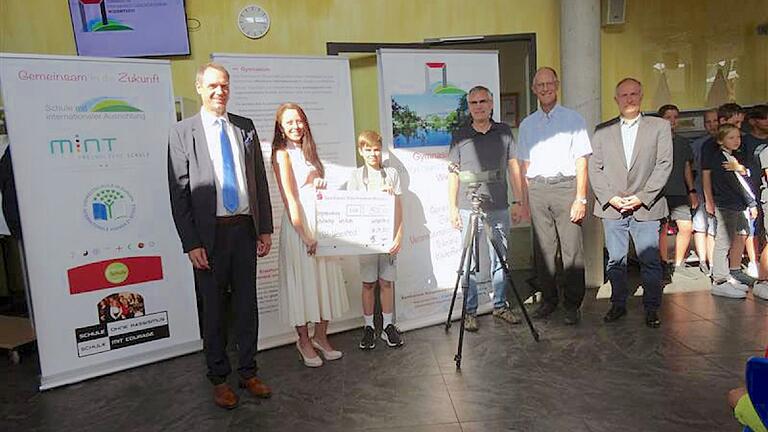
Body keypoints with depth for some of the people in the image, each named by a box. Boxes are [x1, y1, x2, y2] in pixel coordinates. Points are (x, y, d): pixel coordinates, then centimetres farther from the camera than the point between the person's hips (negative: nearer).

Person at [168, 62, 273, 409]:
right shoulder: (182, 132, -2)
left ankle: (248, 372, 28)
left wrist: (265, 228, 5)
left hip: (245, 229, 3)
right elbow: (179, 193, -5)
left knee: (247, 303, 12)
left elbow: (260, 180, 9)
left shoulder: (245, 127, 8)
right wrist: (191, 243, -10)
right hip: (210, 234, -3)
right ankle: (219, 377, 26)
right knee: (214, 308, 10)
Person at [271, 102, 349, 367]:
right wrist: (305, 235, -17)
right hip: (299, 224, -7)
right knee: (302, 280, 3)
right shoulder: (282, 154, -7)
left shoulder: (308, 151, 15)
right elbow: (289, 199, -14)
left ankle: (321, 337, 25)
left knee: (324, 278, 11)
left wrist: (322, 185, 3)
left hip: (321, 221, 7)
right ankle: (304, 341, 18)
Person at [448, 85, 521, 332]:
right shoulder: (460, 136, 3)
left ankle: (501, 305, 24)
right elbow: (453, 174, 4)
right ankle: (470, 311, 12)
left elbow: (513, 169, 9)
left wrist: (518, 202, 4)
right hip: (469, 210, -2)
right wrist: (452, 208, -1)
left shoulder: (504, 132, 8)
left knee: (499, 260, 9)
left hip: (499, 209, 2)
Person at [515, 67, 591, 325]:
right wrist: (525, 199, 9)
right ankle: (549, 299, 16)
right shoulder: (527, 124, 15)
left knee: (572, 249, -3)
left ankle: (573, 304, 6)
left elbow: (581, 161, 0)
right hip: (537, 190, 3)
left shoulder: (573, 119, 6)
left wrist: (581, 198, -8)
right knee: (543, 248, 5)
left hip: (566, 186, -3)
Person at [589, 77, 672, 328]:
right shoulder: (602, 132, 12)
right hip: (611, 207, 2)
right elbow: (595, 169, 6)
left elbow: (664, 164, 0)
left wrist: (641, 197, -10)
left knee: (650, 260, 1)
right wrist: (610, 197, -7)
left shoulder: (660, 127, 8)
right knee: (615, 260, 6)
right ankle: (618, 304, 18)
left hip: (646, 207, -1)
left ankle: (651, 308, 14)